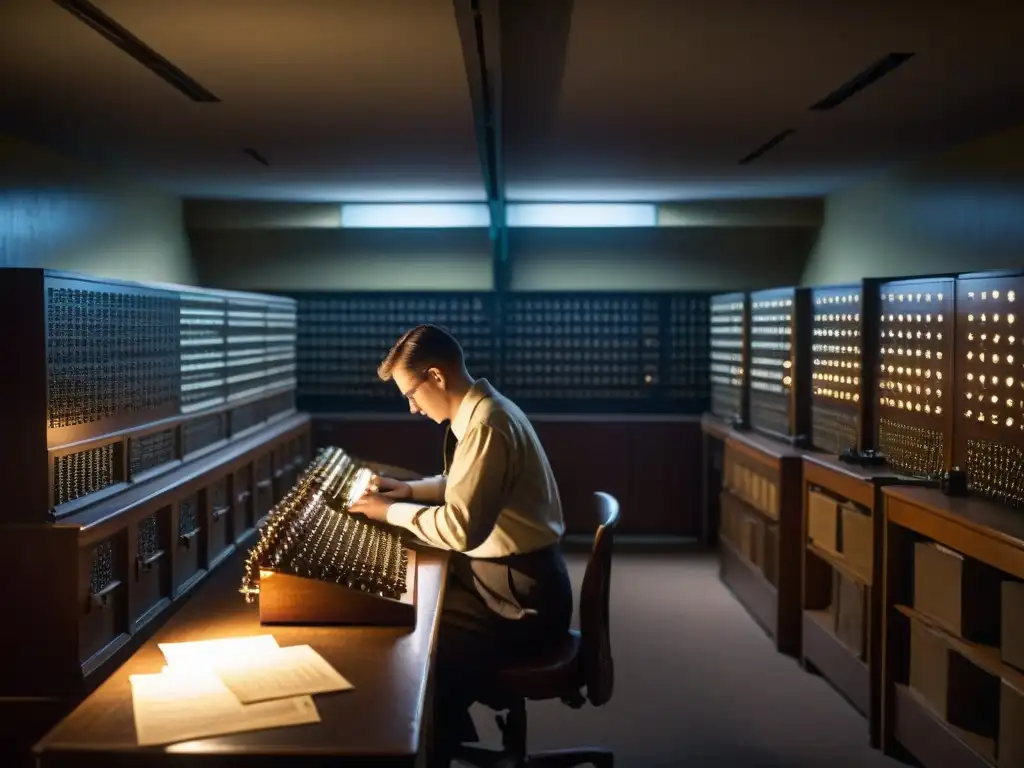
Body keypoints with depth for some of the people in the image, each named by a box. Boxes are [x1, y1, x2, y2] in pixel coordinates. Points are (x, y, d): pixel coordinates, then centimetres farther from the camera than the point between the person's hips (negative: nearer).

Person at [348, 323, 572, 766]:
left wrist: (393, 512, -15)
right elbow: (465, 484, 24)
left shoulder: (486, 425, -23)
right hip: (513, 577, 10)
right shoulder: (483, 409, 8)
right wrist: (409, 489, 11)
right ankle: (448, 731, 25)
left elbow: (460, 527, -28)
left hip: (522, 598, -10)